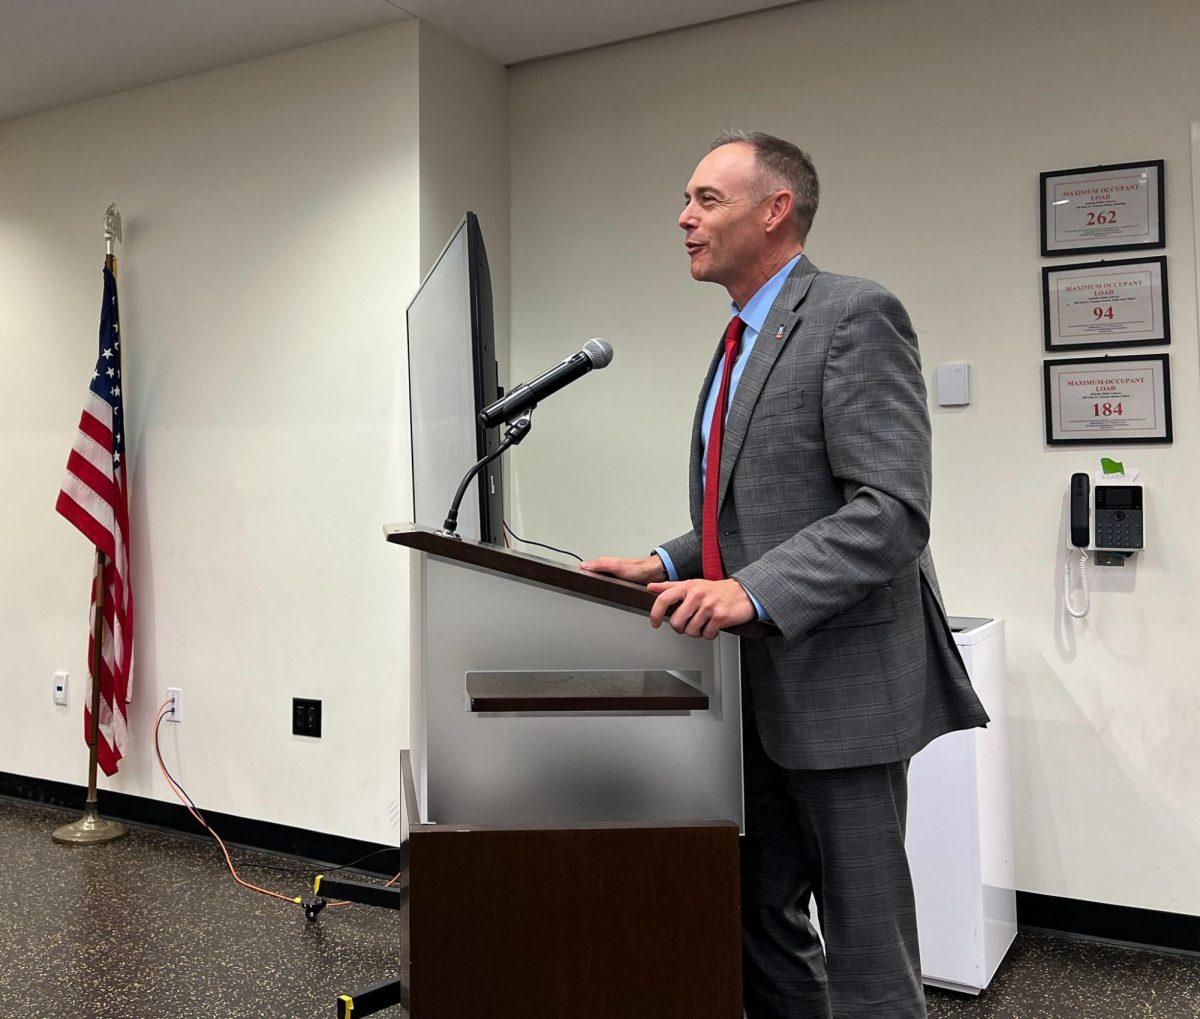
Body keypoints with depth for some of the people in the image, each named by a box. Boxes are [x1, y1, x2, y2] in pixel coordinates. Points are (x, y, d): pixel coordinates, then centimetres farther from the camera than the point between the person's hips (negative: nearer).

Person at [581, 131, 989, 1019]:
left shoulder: (855, 315, -11)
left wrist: (755, 592, -30)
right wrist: (669, 566, 6)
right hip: (757, 688, 9)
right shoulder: (743, 341, 16)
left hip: (837, 680, -8)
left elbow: (891, 511, -21)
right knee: (755, 920, 17)